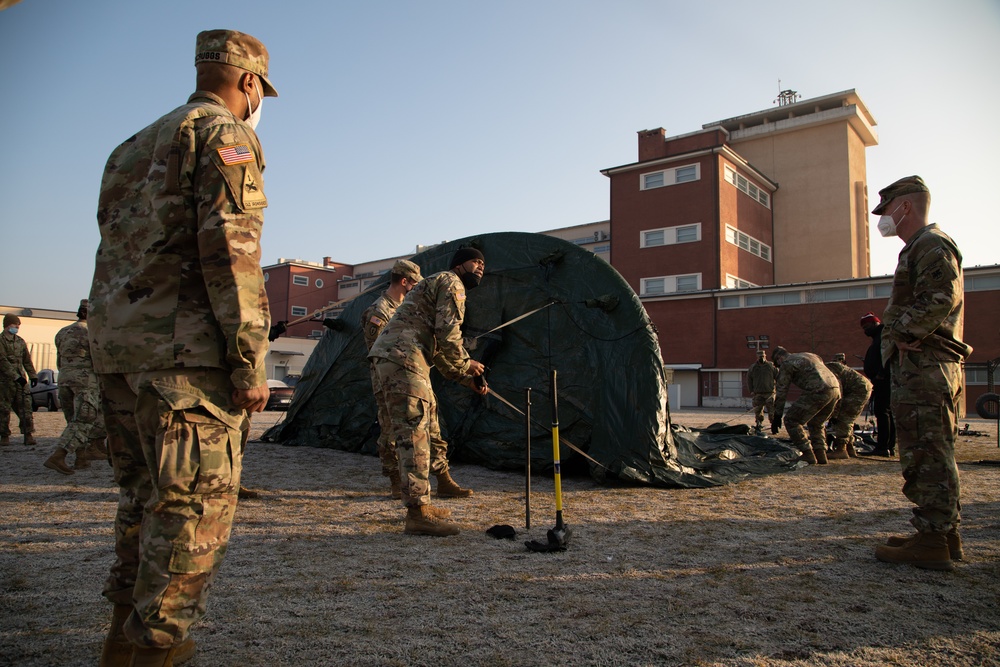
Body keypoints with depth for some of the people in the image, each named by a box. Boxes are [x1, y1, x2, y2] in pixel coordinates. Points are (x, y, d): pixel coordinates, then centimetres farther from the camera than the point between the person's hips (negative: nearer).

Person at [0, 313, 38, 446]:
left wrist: (33, 375, 12)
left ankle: (28, 435, -2)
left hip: (20, 380, 5)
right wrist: (16, 376, -21)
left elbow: (27, 360, 20)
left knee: (26, 408, -2)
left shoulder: (20, 341, 16)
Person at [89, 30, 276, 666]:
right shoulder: (224, 133, -3)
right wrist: (250, 362, -17)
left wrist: (121, 349, 20)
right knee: (197, 503, -3)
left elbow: (118, 247, 20)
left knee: (146, 494, 18)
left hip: (116, 344, 9)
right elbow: (230, 249, -16)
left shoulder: (136, 145, 25)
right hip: (183, 346, -9)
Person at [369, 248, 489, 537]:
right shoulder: (451, 282, 2)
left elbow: (439, 349, 29)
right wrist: (466, 364, 3)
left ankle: (420, 504, 20)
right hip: (403, 357, -11)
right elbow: (448, 334, -12)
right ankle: (417, 513, -15)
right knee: (413, 431, -14)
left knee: (416, 431, 13)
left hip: (390, 358, 11)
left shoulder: (435, 285, 32)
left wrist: (465, 378, 21)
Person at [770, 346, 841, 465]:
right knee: (816, 423, 27)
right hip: (836, 389, 8)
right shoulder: (809, 355, 31)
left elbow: (781, 392, 9)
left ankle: (807, 454, 0)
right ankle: (820, 453, 18)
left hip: (818, 391, -8)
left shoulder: (786, 364, 10)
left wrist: (777, 417, 13)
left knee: (792, 421, 4)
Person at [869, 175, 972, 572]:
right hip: (924, 368, 11)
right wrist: (899, 334, 10)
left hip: (925, 366, -11)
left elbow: (940, 301, -23)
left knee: (927, 455, -9)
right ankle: (946, 534, 22)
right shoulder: (922, 249, 24)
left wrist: (900, 331, -14)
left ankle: (933, 542, -5)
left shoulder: (932, 246, -8)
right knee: (933, 454, 14)